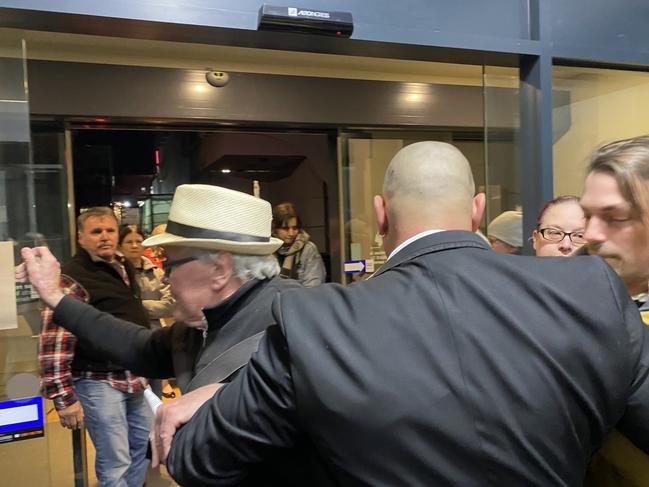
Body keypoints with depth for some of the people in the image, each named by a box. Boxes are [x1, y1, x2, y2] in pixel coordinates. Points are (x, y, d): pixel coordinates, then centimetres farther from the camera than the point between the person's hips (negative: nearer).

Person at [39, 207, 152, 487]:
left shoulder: (124, 267, 9)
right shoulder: (72, 279, -16)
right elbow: (54, 344, -20)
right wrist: (64, 398, -21)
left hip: (134, 377, 8)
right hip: (99, 382, -8)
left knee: (144, 446, 20)